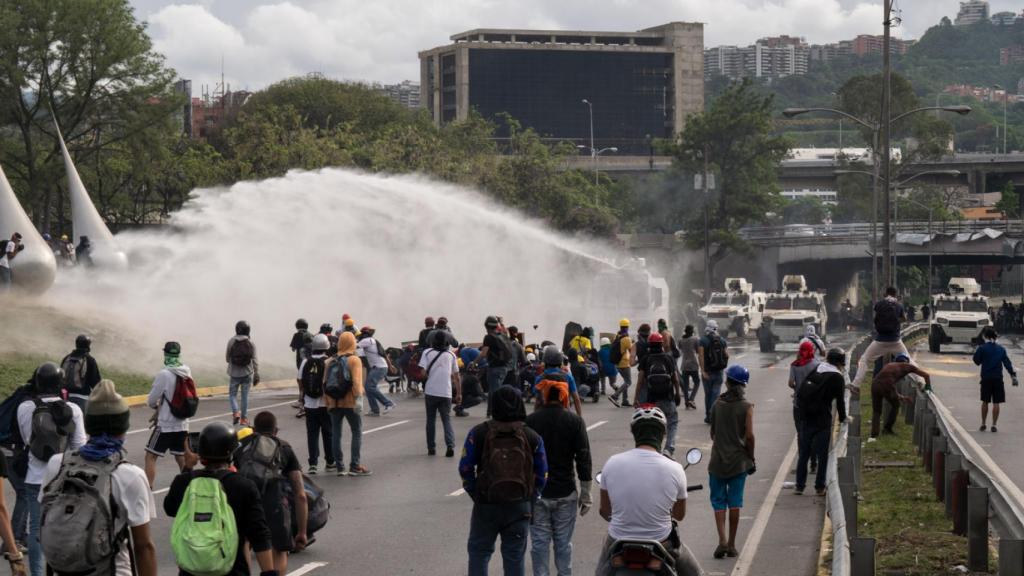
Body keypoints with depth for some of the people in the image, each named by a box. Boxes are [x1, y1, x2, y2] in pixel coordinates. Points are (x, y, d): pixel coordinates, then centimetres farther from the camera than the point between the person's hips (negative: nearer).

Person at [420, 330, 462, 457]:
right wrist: (459, 394, 16)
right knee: (447, 420, 5)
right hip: (446, 393, 1)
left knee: (431, 420, 14)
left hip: (430, 392, -1)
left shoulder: (427, 353, 2)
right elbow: (456, 376, 11)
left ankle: (431, 448, 15)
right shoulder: (451, 355, 9)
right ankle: (450, 445, -15)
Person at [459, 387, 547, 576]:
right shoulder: (532, 438, -3)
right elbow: (541, 475, 0)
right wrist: (529, 500, 11)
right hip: (520, 508, 1)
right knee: (514, 556, 9)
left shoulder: (479, 433, -7)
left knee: (478, 553, 12)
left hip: (485, 505, -1)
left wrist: (475, 494, 7)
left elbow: (465, 468, -4)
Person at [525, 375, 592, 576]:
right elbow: (583, 459, -6)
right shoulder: (574, 422, -7)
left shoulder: (529, 422, -6)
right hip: (565, 493, 0)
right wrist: (585, 494, 1)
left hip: (536, 494, 0)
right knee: (564, 543, 10)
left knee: (539, 544, 5)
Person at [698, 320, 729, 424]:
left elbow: (701, 356, -15)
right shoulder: (722, 341, 3)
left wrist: (703, 371, -16)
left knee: (708, 395, 11)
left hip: (708, 372, -2)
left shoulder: (703, 341, -7)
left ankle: (708, 416, 15)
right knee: (716, 394, 3)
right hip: (719, 372, 2)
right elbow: (727, 355, 2)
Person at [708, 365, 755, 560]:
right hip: (739, 461, -1)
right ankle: (731, 545, 10)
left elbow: (712, 433, 8)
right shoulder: (746, 407, -7)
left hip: (718, 461, 1)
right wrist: (751, 458, 1)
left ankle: (723, 540, -9)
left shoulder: (717, 404, 0)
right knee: (735, 502, 7)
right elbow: (749, 436, -12)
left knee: (718, 501, 7)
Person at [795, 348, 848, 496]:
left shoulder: (814, 372, 9)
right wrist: (843, 418, 11)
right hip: (823, 421, -5)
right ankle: (820, 487, 7)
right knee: (822, 455, 5)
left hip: (805, 419, 5)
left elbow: (800, 394, 13)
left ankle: (800, 486, 12)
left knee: (803, 454, 11)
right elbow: (840, 400, -3)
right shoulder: (837, 378, -7)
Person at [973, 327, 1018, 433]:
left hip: (986, 378, -1)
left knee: (985, 402, 10)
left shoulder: (982, 348, -6)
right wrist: (1013, 375, 2)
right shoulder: (1001, 349, 5)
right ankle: (994, 425, 1)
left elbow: (976, 360, -1)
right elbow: (1007, 362, 2)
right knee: (996, 403, 3)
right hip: (998, 378, 1)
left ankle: (983, 424, 15)